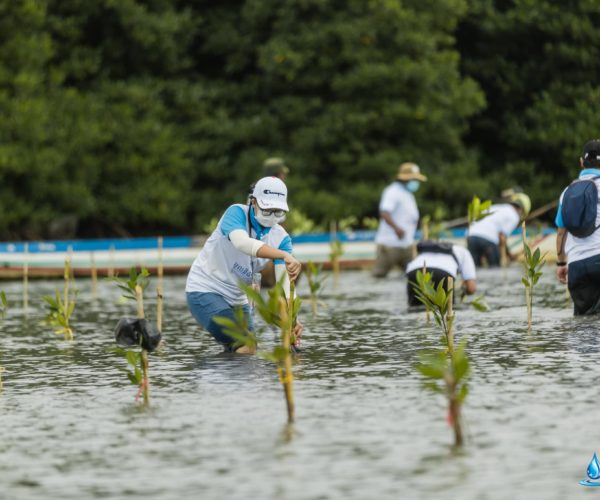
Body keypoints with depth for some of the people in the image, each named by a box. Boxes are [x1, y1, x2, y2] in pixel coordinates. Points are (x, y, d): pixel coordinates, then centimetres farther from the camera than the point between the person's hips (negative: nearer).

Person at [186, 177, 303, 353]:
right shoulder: (237, 213, -18)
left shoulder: (281, 238, -5)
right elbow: (242, 243, -40)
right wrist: (284, 256, -53)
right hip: (204, 290, -7)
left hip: (237, 299, 7)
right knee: (246, 347, -22)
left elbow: (285, 281, -16)